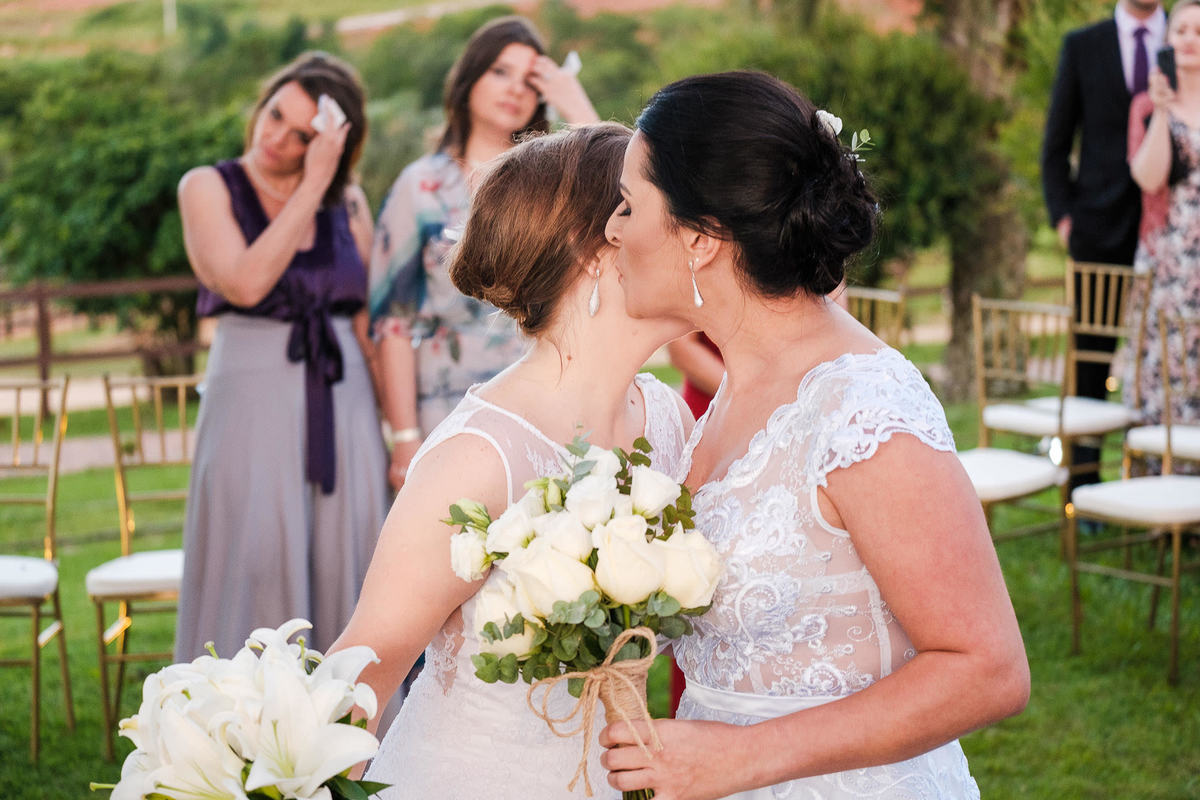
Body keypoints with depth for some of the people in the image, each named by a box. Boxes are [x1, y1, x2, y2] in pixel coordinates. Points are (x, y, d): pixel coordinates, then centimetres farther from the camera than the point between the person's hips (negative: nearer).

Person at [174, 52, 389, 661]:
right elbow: (246, 283, -18)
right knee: (252, 586, -3)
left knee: (343, 585, 5)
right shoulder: (207, 188, -1)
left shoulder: (348, 203, 8)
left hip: (344, 408, 3)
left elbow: (369, 323, 11)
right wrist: (312, 186, -15)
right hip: (253, 403, -3)